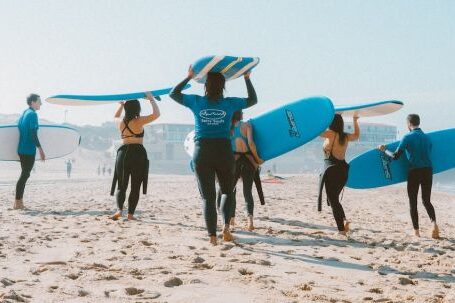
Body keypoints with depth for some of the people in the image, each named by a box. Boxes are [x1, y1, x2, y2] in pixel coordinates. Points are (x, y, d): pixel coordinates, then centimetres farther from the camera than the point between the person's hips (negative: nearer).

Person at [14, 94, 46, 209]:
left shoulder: (24, 113, 16)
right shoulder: (33, 114, -11)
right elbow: (33, 134, -18)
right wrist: (40, 149, -18)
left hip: (22, 149, 9)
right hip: (29, 150, -9)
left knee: (24, 174, 13)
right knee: (25, 175, -6)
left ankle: (19, 202, 15)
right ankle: (18, 203, -5)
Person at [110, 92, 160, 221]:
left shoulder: (120, 122, 8)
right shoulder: (138, 121, -8)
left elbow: (116, 117, 32)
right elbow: (156, 114, -9)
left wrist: (122, 104, 35)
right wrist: (151, 99, 3)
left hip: (123, 153, 4)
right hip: (138, 153, -4)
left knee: (121, 186, 9)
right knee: (135, 187, 3)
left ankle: (119, 210, -11)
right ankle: (130, 213, 1)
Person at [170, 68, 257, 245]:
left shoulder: (196, 102, 1)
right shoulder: (229, 103, 1)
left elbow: (173, 94, 18)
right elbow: (253, 100, 18)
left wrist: (189, 77, 23)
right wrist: (247, 78, 24)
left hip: (202, 152, 0)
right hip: (224, 151, 0)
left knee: (207, 196, 5)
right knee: (227, 191, 19)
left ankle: (212, 236, 1)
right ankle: (226, 226, 0)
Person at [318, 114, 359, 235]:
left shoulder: (331, 134, -10)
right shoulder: (346, 136, 9)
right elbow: (357, 135, 31)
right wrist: (355, 121, 39)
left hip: (332, 170, -7)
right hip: (343, 170, 7)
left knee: (333, 200, -1)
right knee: (335, 198, 21)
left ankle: (341, 228, -4)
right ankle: (344, 220, 4)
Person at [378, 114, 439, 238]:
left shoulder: (408, 137, -7)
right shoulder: (427, 137, 9)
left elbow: (395, 156, -10)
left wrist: (384, 150, 6)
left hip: (414, 172, -4)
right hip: (428, 171, 4)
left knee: (413, 202, 6)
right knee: (426, 200, 14)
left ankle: (416, 231, 6)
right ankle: (434, 222, -10)